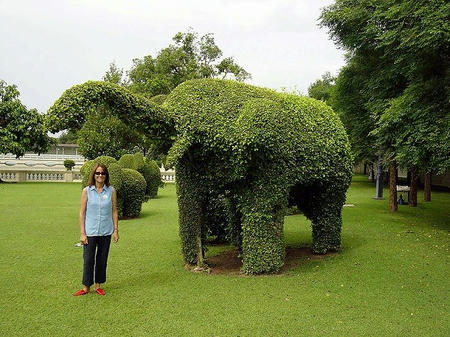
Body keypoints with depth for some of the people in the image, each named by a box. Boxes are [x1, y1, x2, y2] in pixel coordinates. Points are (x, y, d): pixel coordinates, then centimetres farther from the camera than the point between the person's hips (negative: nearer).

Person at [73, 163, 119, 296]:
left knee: (102, 259, 11)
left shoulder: (111, 191, 0)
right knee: (88, 260, 3)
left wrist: (116, 230, 2)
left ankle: (98, 285, 26)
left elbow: (114, 211, 5)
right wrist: (82, 233, -6)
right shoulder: (86, 191, -3)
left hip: (106, 232, 1)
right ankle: (86, 287, 19)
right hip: (90, 232, -1)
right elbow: (82, 213, -2)